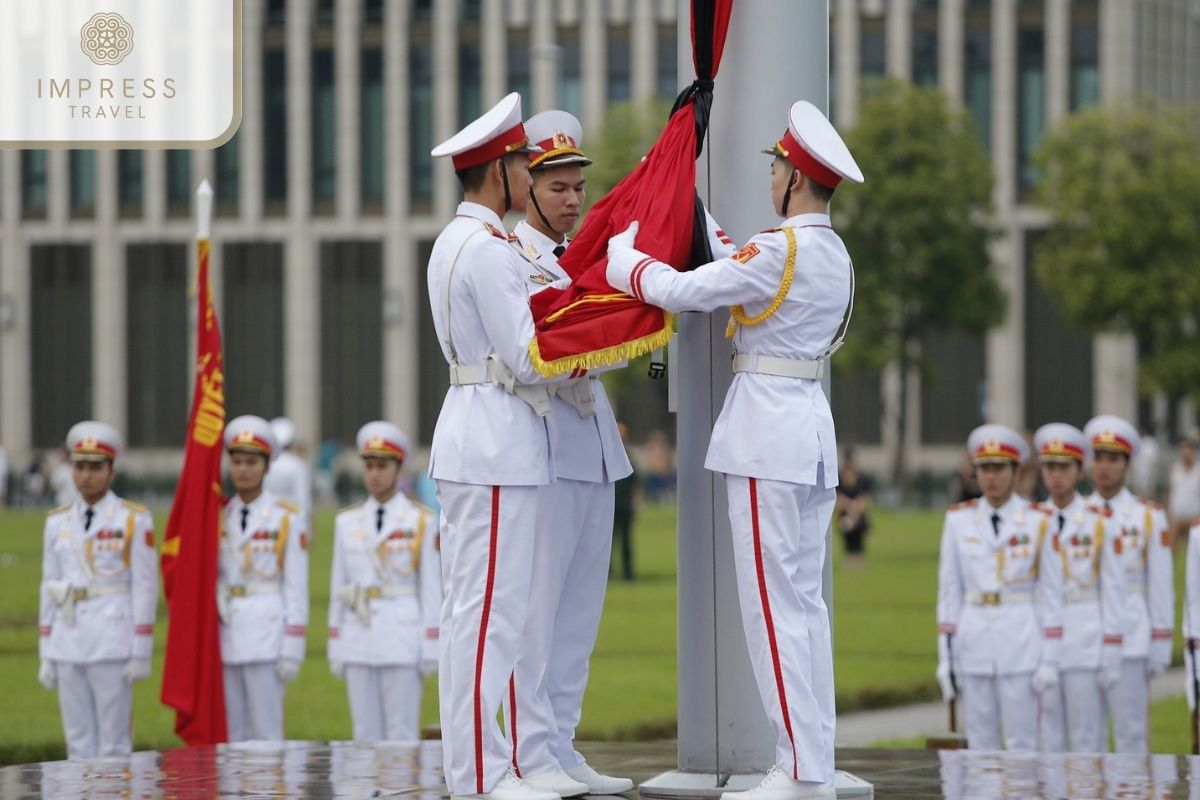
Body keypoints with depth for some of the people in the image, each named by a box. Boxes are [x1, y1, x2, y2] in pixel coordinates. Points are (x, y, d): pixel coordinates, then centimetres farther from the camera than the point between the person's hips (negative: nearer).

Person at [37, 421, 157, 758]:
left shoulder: (134, 520, -2)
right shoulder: (58, 522, 11)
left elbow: (145, 588, -3)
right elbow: (49, 588, 13)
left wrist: (141, 652, -8)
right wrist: (46, 654, 10)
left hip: (113, 643, -4)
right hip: (68, 645, 4)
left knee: (113, 745, -2)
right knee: (79, 744, 7)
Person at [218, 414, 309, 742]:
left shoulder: (287, 518, -2)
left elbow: (297, 589, -3)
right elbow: (209, 579, 13)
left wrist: (292, 650, -8)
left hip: (266, 636, -4)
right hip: (224, 638, 4)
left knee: (266, 735, -4)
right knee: (230, 737, 6)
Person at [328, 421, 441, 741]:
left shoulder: (421, 520, 0)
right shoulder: (347, 521, 9)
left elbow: (431, 588, -1)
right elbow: (338, 587, 11)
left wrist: (430, 649, -6)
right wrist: (336, 648, 8)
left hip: (403, 639, -3)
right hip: (359, 641, 3)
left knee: (402, 738, -3)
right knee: (366, 737, 5)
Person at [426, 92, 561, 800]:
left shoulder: (457, 240, 16)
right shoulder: (488, 249, -16)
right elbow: (527, 357, -17)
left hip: (472, 437, 11)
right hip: (498, 441, -11)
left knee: (471, 605, 12)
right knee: (492, 608, -9)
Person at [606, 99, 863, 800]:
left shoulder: (783, 250, -16)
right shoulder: (835, 255, 11)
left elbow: (683, 290, -16)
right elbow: (735, 265, 17)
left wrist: (621, 258, 1)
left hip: (767, 432, -9)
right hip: (813, 430, 9)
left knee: (774, 606, -6)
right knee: (804, 602, 10)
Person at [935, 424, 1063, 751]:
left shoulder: (1038, 522, 0)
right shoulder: (959, 519, 5)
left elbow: (1051, 592, 1)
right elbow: (949, 590, 7)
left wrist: (1050, 659, -4)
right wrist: (945, 656, 4)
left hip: (1021, 643, -2)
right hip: (974, 645, 2)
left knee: (1022, 745, -2)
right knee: (980, 747, 5)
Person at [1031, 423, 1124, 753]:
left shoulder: (1098, 523, -2)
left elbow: (1113, 589, -1)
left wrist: (1111, 654, -4)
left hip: (1085, 640, -3)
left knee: (1088, 738, 1)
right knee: (1047, 738, 6)